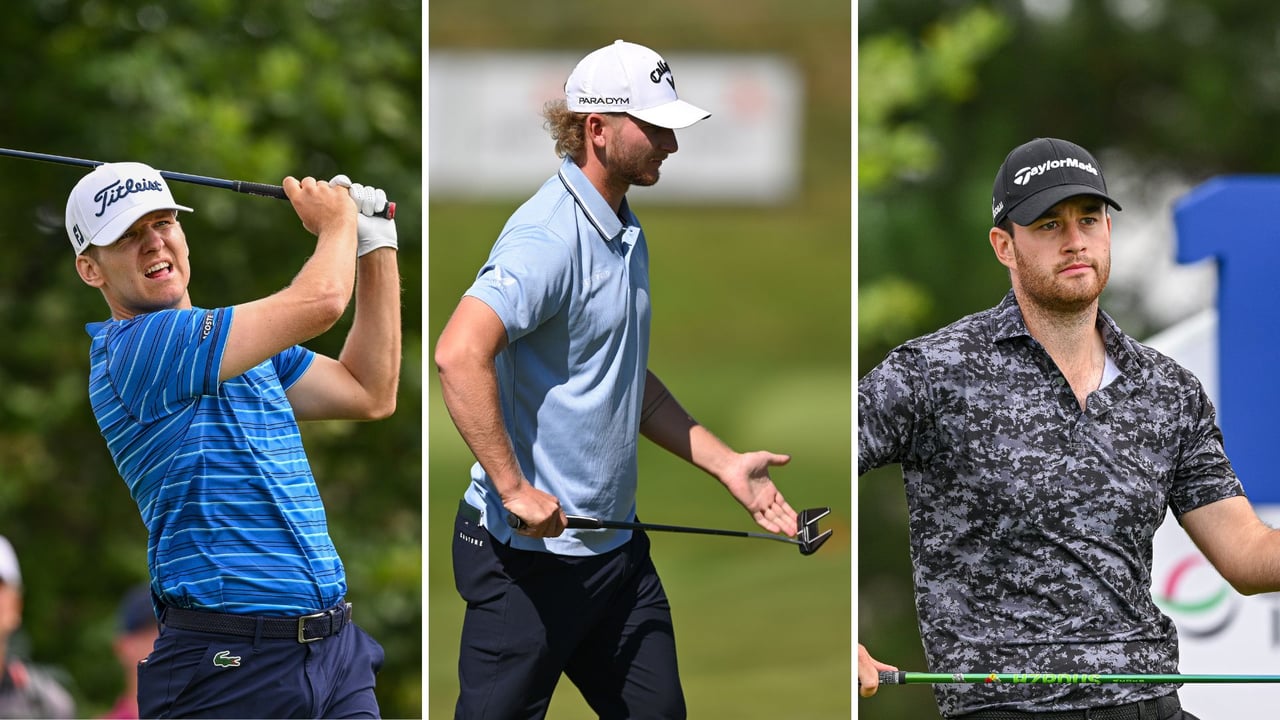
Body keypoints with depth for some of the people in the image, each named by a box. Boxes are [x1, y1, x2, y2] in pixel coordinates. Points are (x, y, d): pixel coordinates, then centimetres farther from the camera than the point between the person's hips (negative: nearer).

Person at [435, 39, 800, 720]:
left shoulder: (626, 234, 14)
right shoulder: (550, 237, -19)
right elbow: (459, 355, -32)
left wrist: (725, 463, 21)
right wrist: (514, 489, -28)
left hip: (615, 548, 9)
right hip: (531, 554, -9)